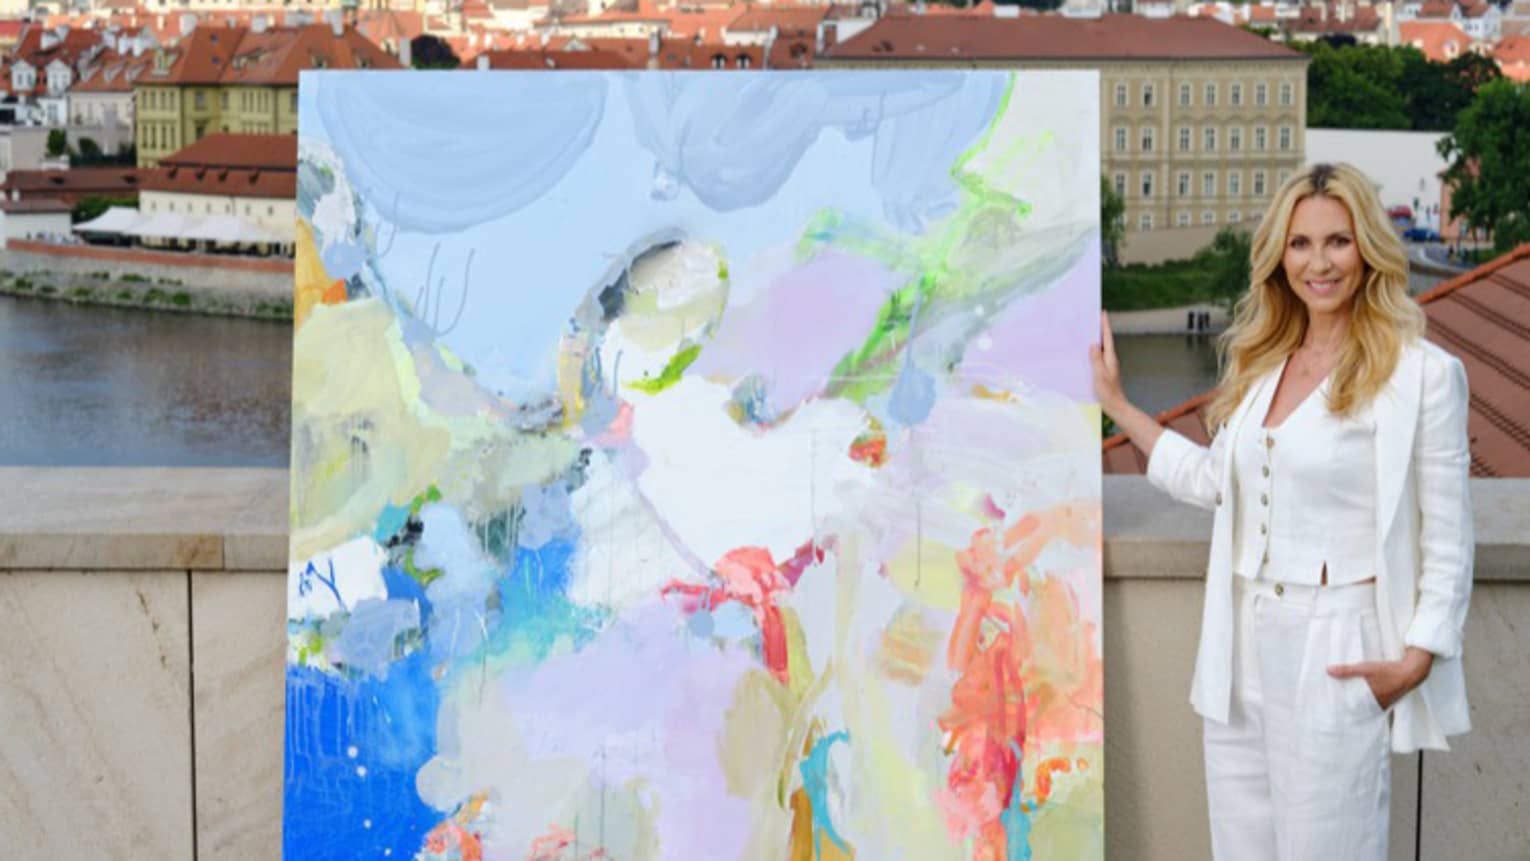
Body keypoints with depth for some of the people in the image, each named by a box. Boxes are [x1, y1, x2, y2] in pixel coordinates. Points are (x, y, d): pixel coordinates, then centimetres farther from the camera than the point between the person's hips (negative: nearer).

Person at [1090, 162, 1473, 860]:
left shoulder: (1422, 374, -9)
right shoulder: (1260, 364, 10)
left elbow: (1447, 541, -7)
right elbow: (1216, 481, 20)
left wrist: (1416, 660, -13)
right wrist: (1116, 404, 22)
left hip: (1336, 659, -6)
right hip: (1241, 646, 6)